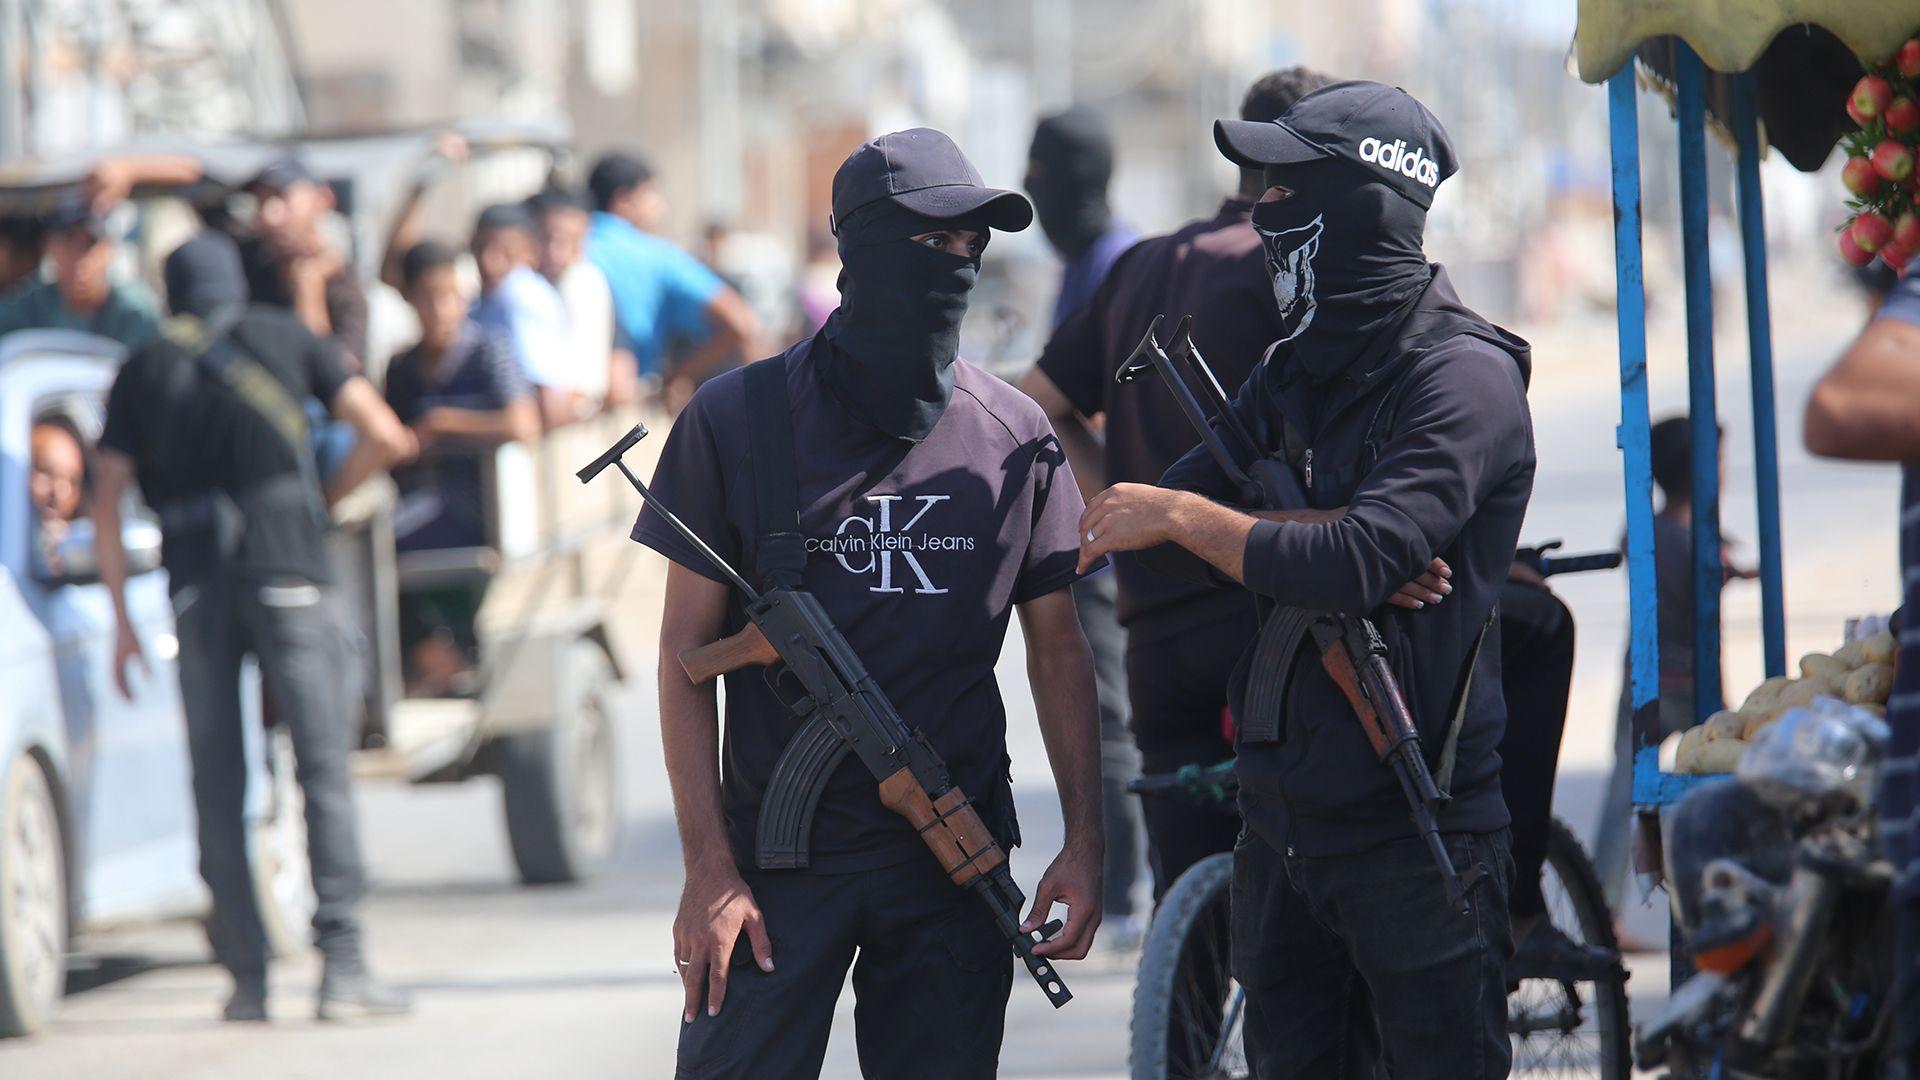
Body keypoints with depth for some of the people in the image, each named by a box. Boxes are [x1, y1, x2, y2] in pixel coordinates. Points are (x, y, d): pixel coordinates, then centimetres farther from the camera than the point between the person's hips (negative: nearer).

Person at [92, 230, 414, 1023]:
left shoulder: (142, 372, 12)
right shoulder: (286, 341, 9)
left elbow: (106, 503, 6)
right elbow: (384, 437, 2)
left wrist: (121, 617, 10)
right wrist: (328, 498, 18)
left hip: (195, 585, 2)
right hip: (287, 569, -2)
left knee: (217, 783, 5)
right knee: (323, 766, -2)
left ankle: (246, 977, 3)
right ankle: (341, 964, -11)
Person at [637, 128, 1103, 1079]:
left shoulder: (1015, 437, 4)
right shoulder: (736, 420, -2)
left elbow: (1057, 648, 11)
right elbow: (686, 653, 0)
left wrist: (1084, 841, 2)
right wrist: (708, 868, -6)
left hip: (953, 859, 2)